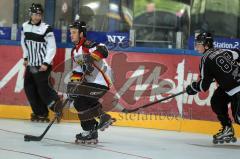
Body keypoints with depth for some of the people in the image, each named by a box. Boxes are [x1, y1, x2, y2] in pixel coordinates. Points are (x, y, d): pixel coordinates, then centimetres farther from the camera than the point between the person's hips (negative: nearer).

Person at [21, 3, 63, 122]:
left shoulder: (46, 29, -15)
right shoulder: (25, 26, 3)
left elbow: (52, 48, -14)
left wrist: (46, 63, -19)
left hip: (43, 65, -6)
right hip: (31, 64, 6)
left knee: (43, 88, -11)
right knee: (29, 87, 6)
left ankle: (57, 106, 4)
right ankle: (39, 112, 14)